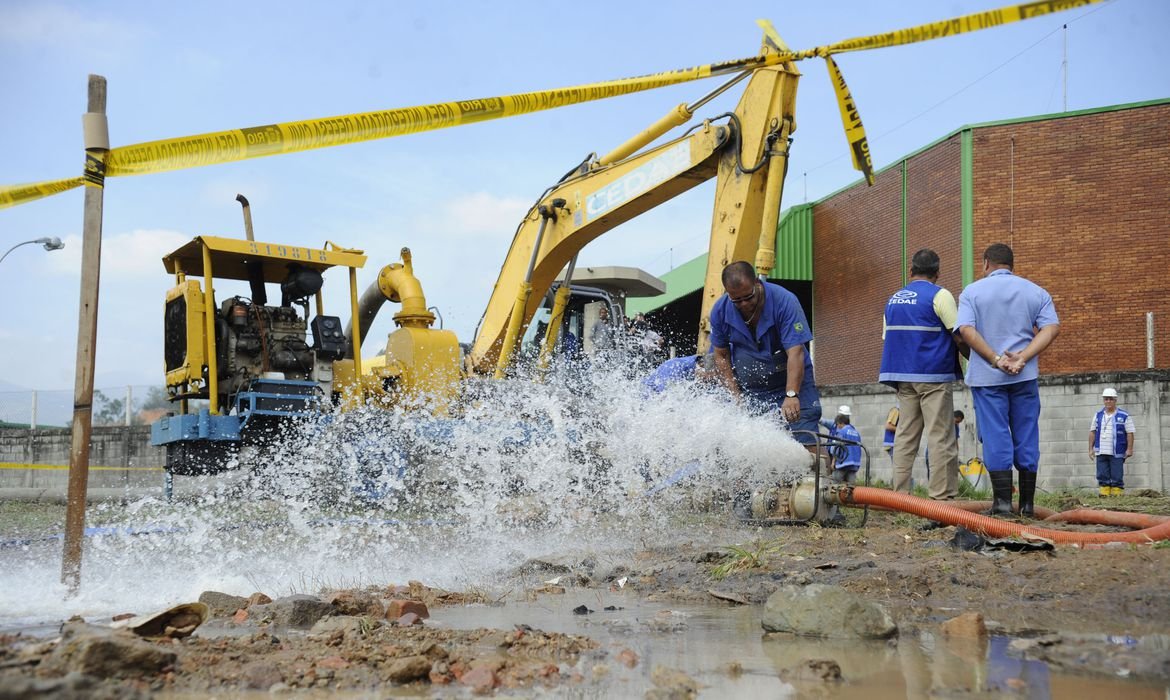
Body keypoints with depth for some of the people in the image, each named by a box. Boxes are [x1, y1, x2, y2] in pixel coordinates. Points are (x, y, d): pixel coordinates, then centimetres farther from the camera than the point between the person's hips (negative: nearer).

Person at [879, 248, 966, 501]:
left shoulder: (893, 299, 14)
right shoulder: (939, 295, -6)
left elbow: (887, 338, 18)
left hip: (902, 375, 6)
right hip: (934, 375, -6)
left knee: (905, 435, 8)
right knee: (941, 437, -3)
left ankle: (900, 492, 7)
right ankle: (942, 494, -5)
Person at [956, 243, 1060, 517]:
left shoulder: (972, 291, 2)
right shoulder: (1035, 291, 10)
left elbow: (966, 330, -13)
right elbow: (1052, 328, -4)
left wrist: (995, 358, -14)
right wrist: (1023, 358, -12)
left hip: (986, 375, -2)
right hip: (1025, 375, 2)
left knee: (995, 437, -1)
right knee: (1026, 437, 8)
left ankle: (1002, 500, -5)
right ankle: (1027, 503, 11)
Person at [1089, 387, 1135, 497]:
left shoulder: (1124, 416, -1)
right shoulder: (1098, 415, 11)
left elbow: (1130, 433, -2)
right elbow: (1092, 432, 14)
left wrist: (1129, 449, -8)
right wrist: (1091, 448, 8)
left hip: (1117, 453, -4)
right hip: (1101, 452, 4)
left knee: (1117, 476, -2)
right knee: (1102, 475, 3)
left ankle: (1117, 494, 4)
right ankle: (1104, 493, 8)